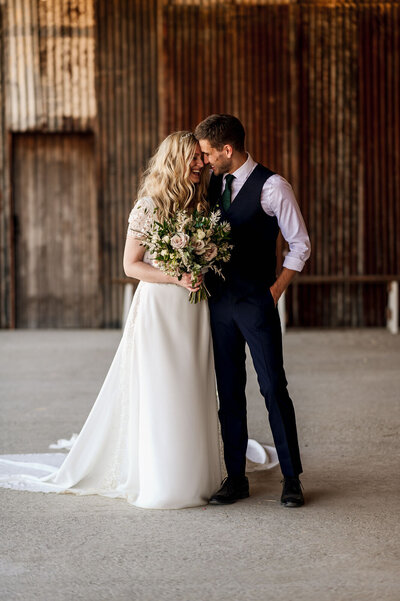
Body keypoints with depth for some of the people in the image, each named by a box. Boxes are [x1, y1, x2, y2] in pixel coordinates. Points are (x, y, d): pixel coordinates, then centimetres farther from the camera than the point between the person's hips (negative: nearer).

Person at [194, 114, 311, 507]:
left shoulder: (271, 186, -8)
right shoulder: (213, 184, 10)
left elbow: (300, 245, -4)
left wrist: (275, 291, -7)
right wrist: (202, 278, 6)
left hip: (256, 302, -5)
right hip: (219, 300, 5)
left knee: (273, 388, -3)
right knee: (228, 391, 7)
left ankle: (292, 478, 5)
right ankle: (235, 477, 14)